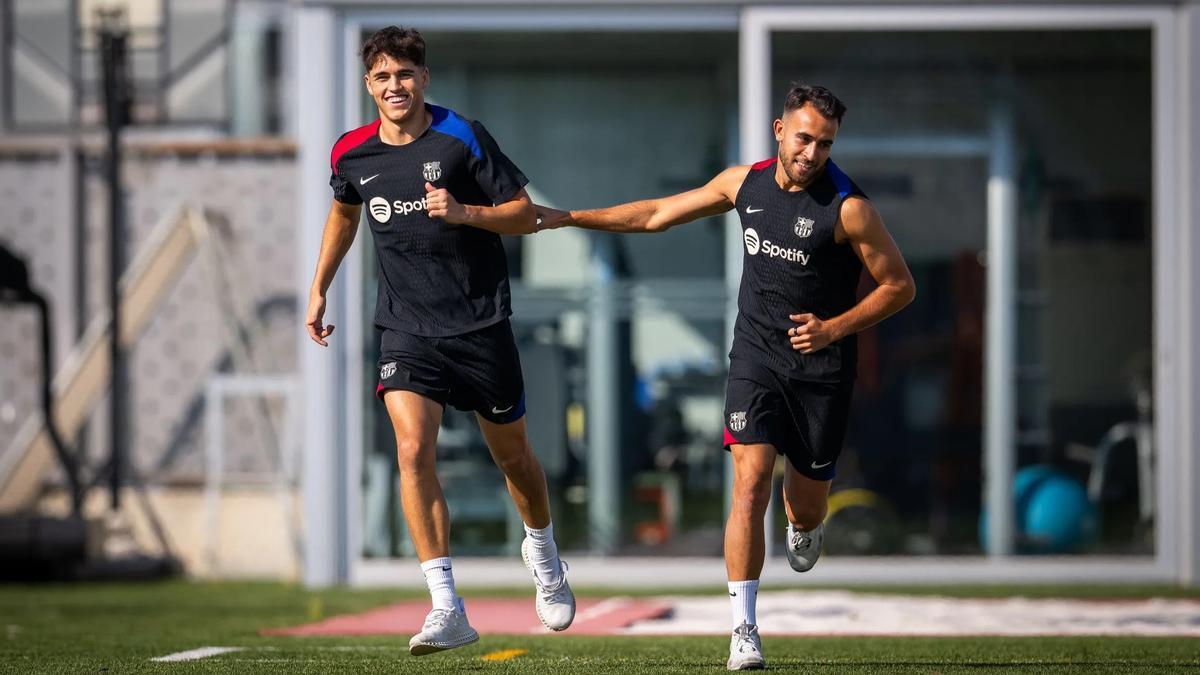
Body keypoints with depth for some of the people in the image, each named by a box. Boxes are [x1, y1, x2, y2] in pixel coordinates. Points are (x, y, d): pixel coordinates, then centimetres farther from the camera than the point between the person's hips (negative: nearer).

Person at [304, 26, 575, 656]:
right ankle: (448, 609, -21)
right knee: (413, 449, -19)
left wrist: (463, 212, -23)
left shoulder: (462, 138, -10)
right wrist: (319, 289, 23)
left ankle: (543, 555, 45)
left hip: (481, 325, -2)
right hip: (406, 330, 2)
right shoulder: (353, 153, 1)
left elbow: (526, 214, -7)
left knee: (512, 455, 12)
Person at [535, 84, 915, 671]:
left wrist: (834, 329, -15)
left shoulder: (848, 208, -11)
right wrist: (568, 219, 13)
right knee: (750, 485, -16)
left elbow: (899, 285, -3)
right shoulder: (744, 183, 1)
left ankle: (803, 527, 48)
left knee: (806, 506, 7)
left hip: (822, 367, -2)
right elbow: (657, 215, 13)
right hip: (755, 357, 2)